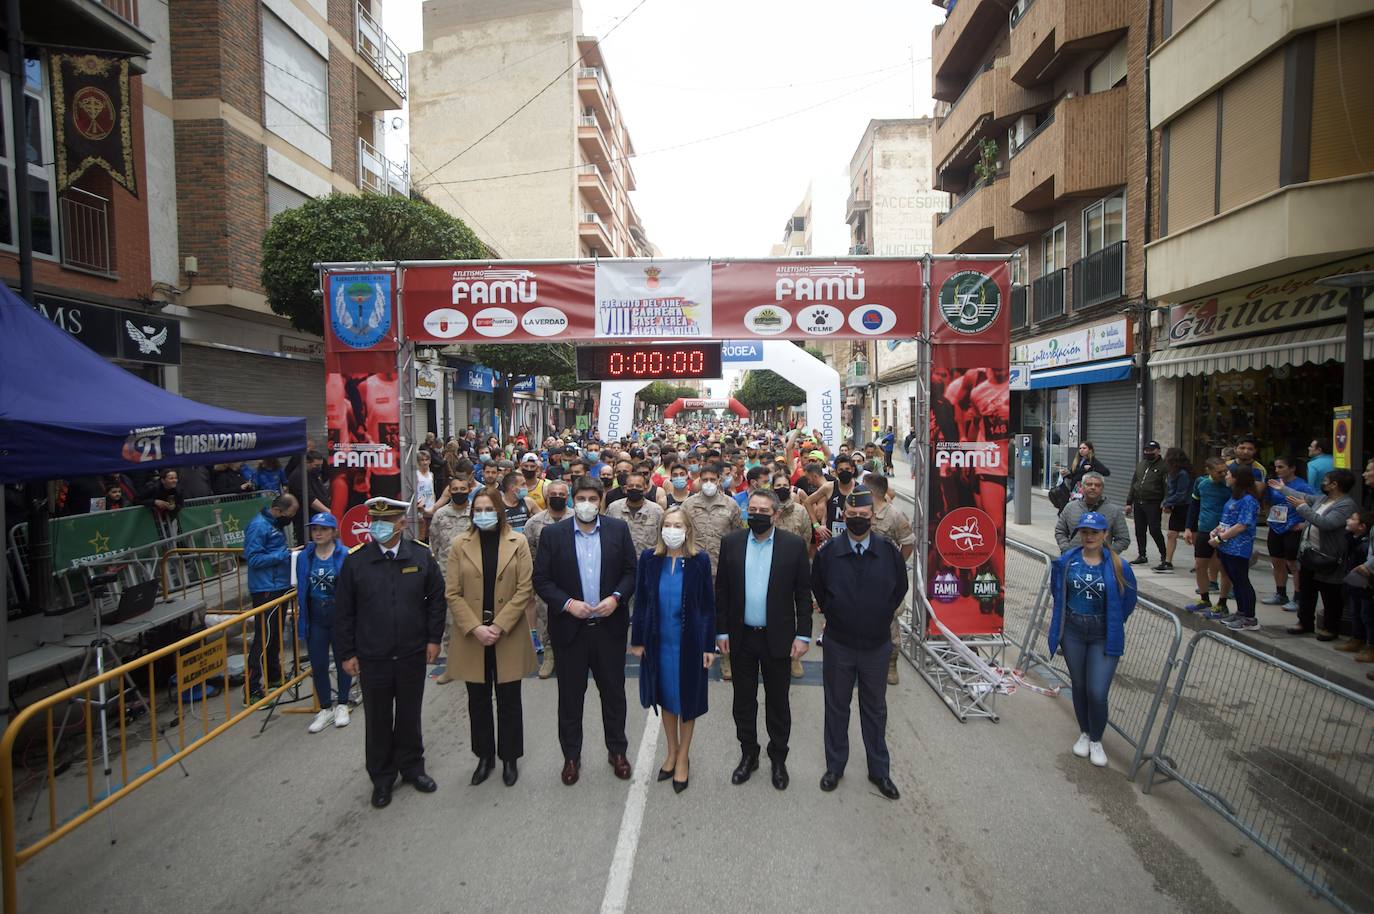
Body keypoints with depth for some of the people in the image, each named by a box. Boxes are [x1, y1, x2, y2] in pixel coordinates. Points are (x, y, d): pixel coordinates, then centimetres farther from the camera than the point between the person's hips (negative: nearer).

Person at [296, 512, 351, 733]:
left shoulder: (345, 556, -11)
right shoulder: (304, 557, 0)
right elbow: (301, 589, 9)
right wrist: (300, 613, 7)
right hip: (315, 617, 3)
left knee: (343, 661, 11)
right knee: (318, 665, 8)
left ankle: (342, 704, 29)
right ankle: (325, 708, 24)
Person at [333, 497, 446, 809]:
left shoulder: (421, 557, -6)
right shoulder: (355, 561, -7)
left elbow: (436, 598, 3)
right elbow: (343, 611, -2)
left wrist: (433, 638, 0)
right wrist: (346, 653, -2)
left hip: (413, 654, 1)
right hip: (372, 657, 0)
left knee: (409, 716, 16)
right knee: (377, 720, 12)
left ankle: (412, 767, 35)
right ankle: (382, 778, 30)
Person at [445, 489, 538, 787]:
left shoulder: (518, 542, -1)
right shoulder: (460, 545, 2)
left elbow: (525, 590, -6)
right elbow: (452, 593, -2)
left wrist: (499, 626, -14)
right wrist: (475, 628, -13)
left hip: (508, 636, -1)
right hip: (471, 637, 1)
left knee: (508, 701, 9)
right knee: (478, 701, 13)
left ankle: (509, 758, 25)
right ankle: (484, 757, 29)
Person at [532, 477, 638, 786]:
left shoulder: (619, 530, -1)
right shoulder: (552, 534, -3)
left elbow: (630, 571, 2)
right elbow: (541, 579, -4)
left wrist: (616, 598, -14)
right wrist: (567, 603, -16)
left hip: (609, 625, 1)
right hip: (570, 627, 0)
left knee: (613, 692, 12)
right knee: (570, 696, 11)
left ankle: (617, 751, 30)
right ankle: (571, 756, 28)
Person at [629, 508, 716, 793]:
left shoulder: (700, 560, -11)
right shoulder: (649, 558, -6)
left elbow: (708, 605, -6)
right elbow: (640, 601, 0)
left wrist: (709, 646, -6)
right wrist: (637, 640, 1)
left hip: (689, 641, -2)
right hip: (658, 641, 2)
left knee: (687, 697, 11)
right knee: (666, 697, 16)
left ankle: (683, 757, 31)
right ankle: (672, 752, 37)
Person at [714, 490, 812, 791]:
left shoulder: (794, 545, -6)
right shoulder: (731, 542, -1)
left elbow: (803, 594, -3)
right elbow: (721, 590, 2)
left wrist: (803, 636, -7)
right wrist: (721, 632, 0)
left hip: (778, 639, -2)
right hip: (741, 638, 2)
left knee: (778, 703, 12)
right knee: (743, 701, 14)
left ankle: (778, 758, 31)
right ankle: (748, 755, 33)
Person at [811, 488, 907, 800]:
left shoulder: (889, 551, -8)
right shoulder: (828, 551, -9)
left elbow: (899, 590, 7)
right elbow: (817, 589, 7)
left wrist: (882, 617, 8)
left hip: (877, 644, 0)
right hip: (838, 644, 0)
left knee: (875, 709, 15)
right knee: (836, 707, 13)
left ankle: (879, 770, 29)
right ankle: (835, 766, 29)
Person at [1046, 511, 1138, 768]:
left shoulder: (1118, 567, -10)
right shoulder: (1066, 562, -5)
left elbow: (1127, 603, 3)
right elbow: (1057, 593, 11)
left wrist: (1112, 625, 7)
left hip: (1104, 637, -2)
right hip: (1073, 633, 2)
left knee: (1097, 693, -6)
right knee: (1079, 686, 16)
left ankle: (1096, 741, 20)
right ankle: (1084, 733, 38)